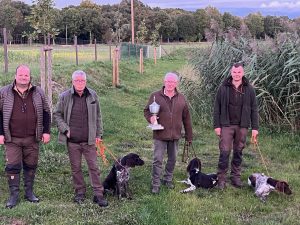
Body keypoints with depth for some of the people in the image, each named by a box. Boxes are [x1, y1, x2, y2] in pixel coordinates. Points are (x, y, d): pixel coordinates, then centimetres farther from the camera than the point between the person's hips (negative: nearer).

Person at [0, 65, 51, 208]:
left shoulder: (38, 93, 5)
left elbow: (45, 112, 9)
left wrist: (46, 131, 2)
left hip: (32, 139, 2)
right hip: (12, 139, -2)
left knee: (31, 166, 9)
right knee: (12, 167, -1)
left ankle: (29, 192, 23)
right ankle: (14, 195, 10)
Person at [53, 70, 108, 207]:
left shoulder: (93, 96, 3)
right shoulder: (65, 97, -2)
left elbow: (98, 116, 9)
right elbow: (57, 115, 5)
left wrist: (99, 134, 6)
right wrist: (65, 129, -6)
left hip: (89, 140, 0)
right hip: (72, 141, 0)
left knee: (94, 167, 2)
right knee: (75, 168, 10)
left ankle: (98, 194, 7)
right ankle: (79, 192, 24)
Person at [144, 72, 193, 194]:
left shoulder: (181, 98, 5)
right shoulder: (155, 96, -3)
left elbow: (186, 118, 10)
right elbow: (146, 110, 6)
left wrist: (189, 136, 10)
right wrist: (150, 117, -18)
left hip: (175, 135, 3)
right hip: (160, 135, -3)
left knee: (172, 159, 14)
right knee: (157, 160, -1)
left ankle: (168, 179, 33)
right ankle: (155, 184, 9)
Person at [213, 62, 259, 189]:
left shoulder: (249, 89, 4)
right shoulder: (223, 88, 1)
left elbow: (254, 109, 6)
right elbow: (217, 108, 2)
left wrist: (255, 127, 2)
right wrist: (216, 125, -3)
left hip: (242, 126, 2)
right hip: (226, 125, -2)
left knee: (238, 152, 8)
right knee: (224, 151, -4)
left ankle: (236, 177, 19)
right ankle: (221, 178, 4)